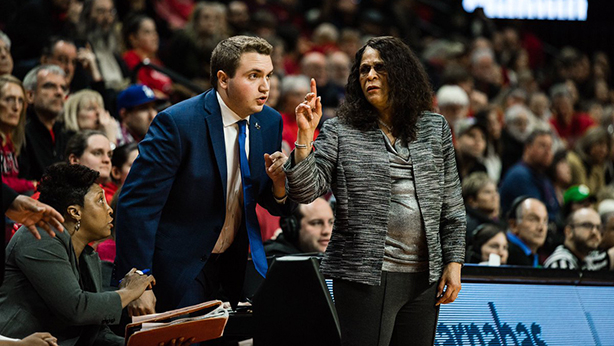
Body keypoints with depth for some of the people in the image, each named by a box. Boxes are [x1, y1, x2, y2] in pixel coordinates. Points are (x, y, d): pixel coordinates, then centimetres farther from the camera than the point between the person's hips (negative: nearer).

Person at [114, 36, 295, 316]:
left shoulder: (269, 122, 2)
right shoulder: (177, 123, -18)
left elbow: (275, 205, 11)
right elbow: (137, 203, -19)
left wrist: (279, 184, -14)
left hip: (237, 261, 6)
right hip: (181, 268, -6)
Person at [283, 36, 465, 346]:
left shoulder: (435, 129, 11)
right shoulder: (339, 132, 3)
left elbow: (451, 204, 12)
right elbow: (304, 192, -6)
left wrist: (454, 262, 6)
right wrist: (305, 136, -16)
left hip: (423, 276, 3)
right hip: (364, 276, -3)